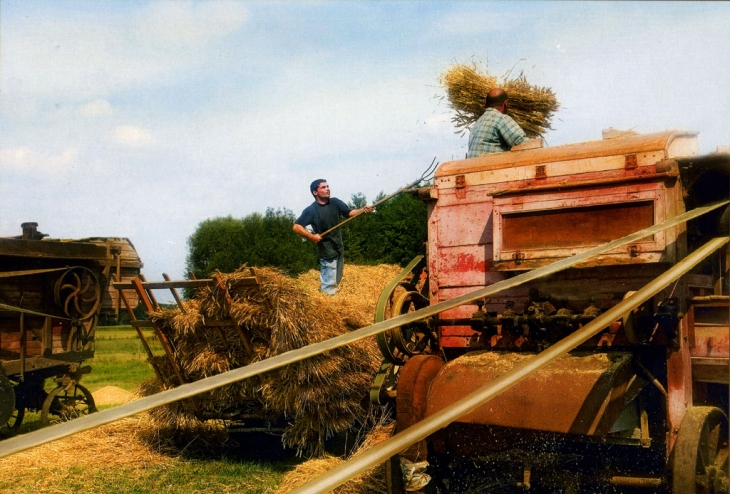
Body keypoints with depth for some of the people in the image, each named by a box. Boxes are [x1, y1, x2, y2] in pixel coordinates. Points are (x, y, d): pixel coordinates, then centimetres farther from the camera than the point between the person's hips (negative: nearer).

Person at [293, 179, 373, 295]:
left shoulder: (335, 202, 1)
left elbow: (349, 213, 4)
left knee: (336, 281, 20)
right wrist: (312, 236, -23)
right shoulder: (311, 210, -15)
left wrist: (363, 210, -14)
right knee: (329, 285, -5)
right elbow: (296, 227, -17)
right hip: (327, 251, -7)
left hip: (339, 248, 7)